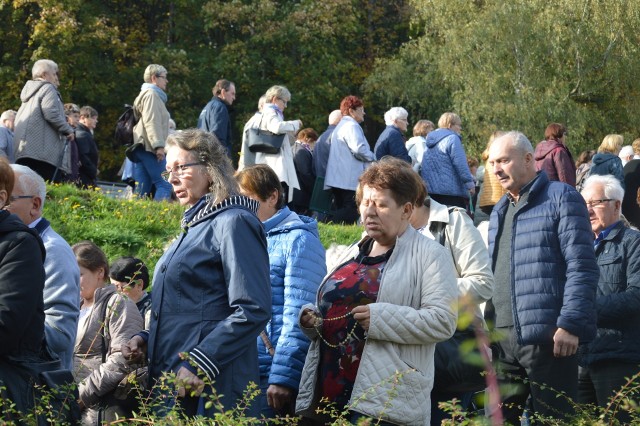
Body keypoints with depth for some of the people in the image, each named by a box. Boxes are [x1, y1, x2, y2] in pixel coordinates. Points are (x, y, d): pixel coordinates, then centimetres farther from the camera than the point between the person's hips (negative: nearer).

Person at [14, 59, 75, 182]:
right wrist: (68, 130, -4)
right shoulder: (48, 89, -1)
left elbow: (18, 119, 26)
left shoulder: (29, 91, 25)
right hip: (41, 151, -9)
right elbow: (51, 114, -15)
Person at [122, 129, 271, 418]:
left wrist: (199, 364, -22)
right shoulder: (194, 225, 18)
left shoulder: (234, 222, -10)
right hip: (170, 381, 9)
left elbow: (252, 312, -18)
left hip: (210, 387, -9)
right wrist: (146, 339, 10)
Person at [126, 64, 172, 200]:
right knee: (164, 185, -16)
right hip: (150, 148, -10)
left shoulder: (145, 94, 27)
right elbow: (151, 122, -17)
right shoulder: (152, 94, -5)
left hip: (141, 147, 10)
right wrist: (159, 145, -24)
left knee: (142, 189, 5)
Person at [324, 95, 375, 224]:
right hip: (350, 179, -10)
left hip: (338, 178, 10)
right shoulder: (351, 126, -11)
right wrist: (372, 157, -6)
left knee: (341, 210, 8)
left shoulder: (340, 126, 25)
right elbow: (359, 149, -23)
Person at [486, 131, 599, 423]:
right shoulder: (499, 211, 21)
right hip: (502, 339, 7)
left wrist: (571, 324, -18)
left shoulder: (561, 198, -3)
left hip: (547, 337, -7)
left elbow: (582, 268, -11)